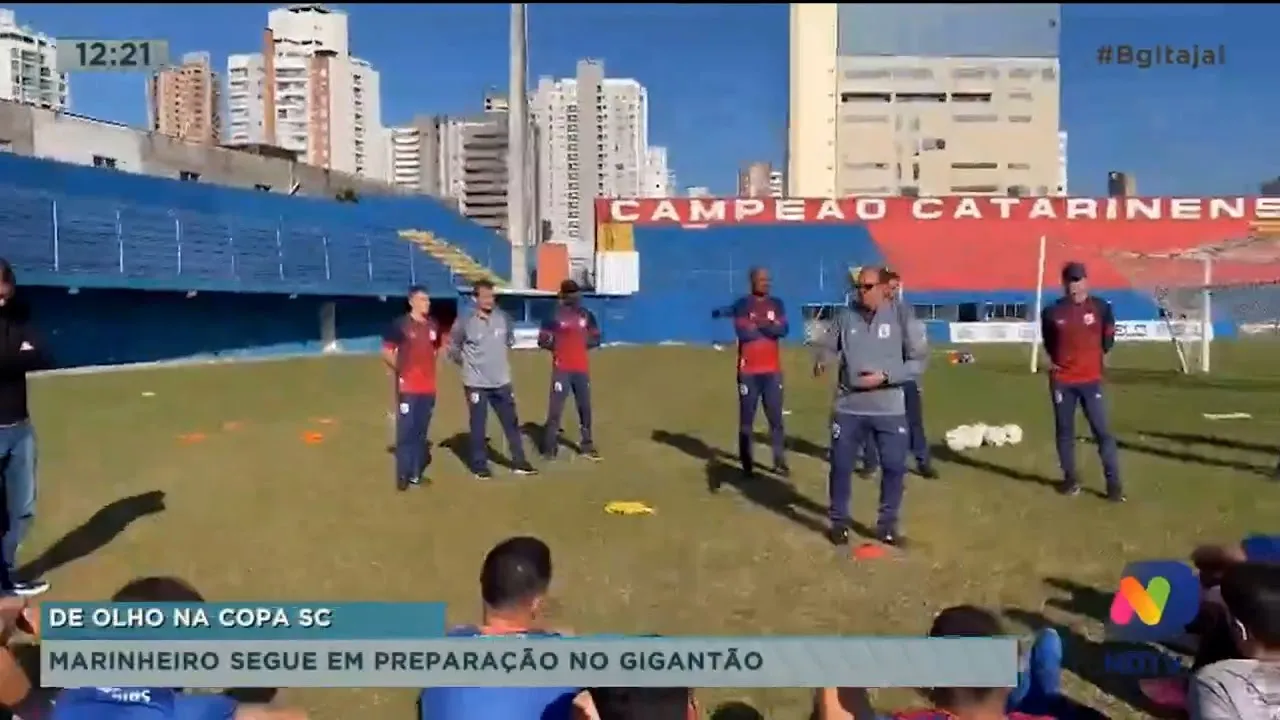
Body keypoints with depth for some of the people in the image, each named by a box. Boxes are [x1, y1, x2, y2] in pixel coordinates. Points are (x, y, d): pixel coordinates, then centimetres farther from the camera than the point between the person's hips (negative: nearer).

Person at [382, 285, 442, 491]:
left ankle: (416, 473, 21)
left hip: (428, 387, 5)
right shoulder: (400, 325, -7)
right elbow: (386, 352, -3)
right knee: (405, 431, -5)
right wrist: (400, 370, -7)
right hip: (407, 387, -5)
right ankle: (403, 476, 2)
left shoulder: (433, 326, 8)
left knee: (421, 432, 11)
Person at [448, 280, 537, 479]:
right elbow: (453, 348, 2)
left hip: (501, 382, 4)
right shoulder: (465, 322, -12)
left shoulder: (504, 318, -2)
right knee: (478, 426, 4)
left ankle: (519, 462, 20)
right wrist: (467, 363, 6)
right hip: (476, 383, -3)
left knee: (512, 422, 9)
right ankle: (480, 466, 17)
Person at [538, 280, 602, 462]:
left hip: (581, 369, 4)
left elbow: (596, 339, 13)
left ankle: (587, 446, 19)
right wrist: (560, 347, -10)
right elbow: (543, 341, -4)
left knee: (585, 407, 9)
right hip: (561, 369, -4)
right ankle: (549, 447, 1)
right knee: (555, 408, -5)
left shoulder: (587, 315, 8)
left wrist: (582, 343, -2)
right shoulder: (555, 316, -6)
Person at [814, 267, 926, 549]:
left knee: (895, 467, 6)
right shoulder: (845, 316, -3)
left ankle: (887, 525, 24)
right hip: (848, 407, 1)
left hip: (890, 409, 0)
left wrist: (886, 376, -16)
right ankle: (839, 521, 27)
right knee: (841, 466, 8)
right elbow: (828, 346, 7)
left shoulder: (900, 317, -6)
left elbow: (918, 360, -4)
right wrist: (822, 361, -16)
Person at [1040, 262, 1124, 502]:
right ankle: (1070, 479, 21)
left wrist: (1095, 356, 8)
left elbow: (1108, 339, 11)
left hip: (1091, 379, -1)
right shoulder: (1052, 312, 0)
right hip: (1061, 381, 1)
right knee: (1064, 431, 8)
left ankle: (1114, 484, 1)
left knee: (1102, 431, -4)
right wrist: (1053, 360, 9)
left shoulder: (1101, 308, -2)